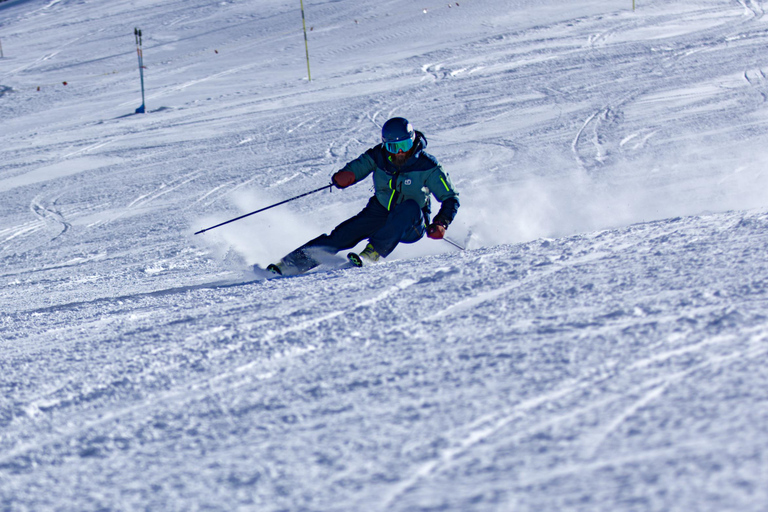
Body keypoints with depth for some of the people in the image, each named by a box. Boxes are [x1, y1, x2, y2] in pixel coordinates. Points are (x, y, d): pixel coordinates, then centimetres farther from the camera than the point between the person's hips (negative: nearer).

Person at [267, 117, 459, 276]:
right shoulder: (378, 156, -10)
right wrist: (344, 176, -28)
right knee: (343, 234, -18)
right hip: (379, 214, 2)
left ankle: (372, 255, -39)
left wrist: (440, 224, -30)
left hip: (411, 226, -2)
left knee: (409, 206, -35)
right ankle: (289, 264, -21)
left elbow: (451, 199, -13)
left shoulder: (426, 166, -18)